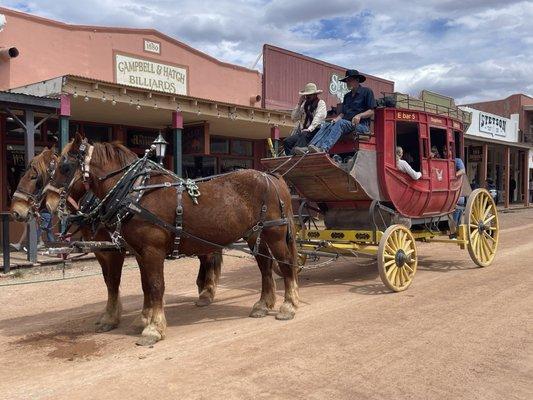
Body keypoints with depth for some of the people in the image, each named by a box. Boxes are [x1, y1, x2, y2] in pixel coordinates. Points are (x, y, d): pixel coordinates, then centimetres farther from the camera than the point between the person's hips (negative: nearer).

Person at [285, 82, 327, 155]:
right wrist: (299, 104, 6)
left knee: (304, 135, -39)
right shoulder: (304, 104, 21)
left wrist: (309, 129, -25)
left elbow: (318, 117, -10)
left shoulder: (321, 103, 6)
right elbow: (294, 118, 14)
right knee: (287, 141, -22)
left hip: (314, 131, -5)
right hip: (302, 131, 5)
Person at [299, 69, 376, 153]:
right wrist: (337, 118, 2)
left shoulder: (366, 92, 6)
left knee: (341, 123, -35)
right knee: (326, 126, -19)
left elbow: (371, 112, -2)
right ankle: (310, 147, -42)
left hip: (361, 125, -6)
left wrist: (359, 115, -19)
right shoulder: (347, 96, 27)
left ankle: (324, 148, -54)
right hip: (346, 123, 6)